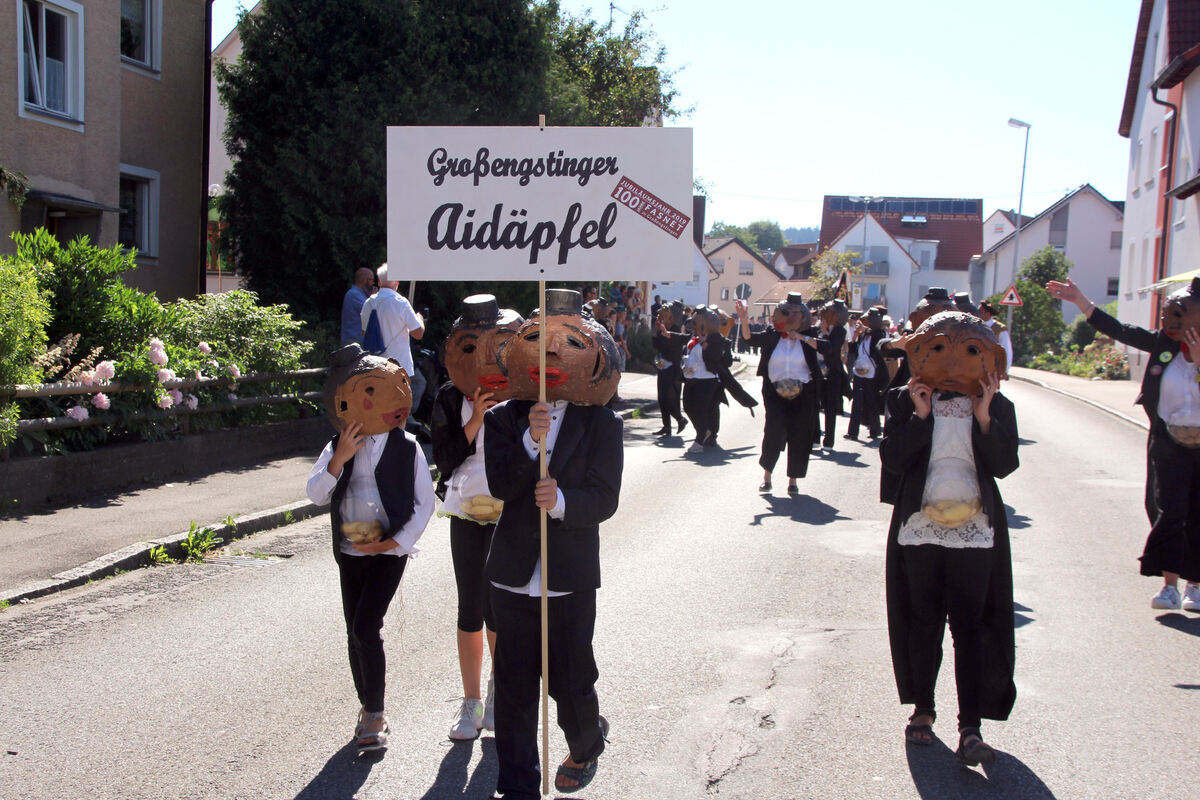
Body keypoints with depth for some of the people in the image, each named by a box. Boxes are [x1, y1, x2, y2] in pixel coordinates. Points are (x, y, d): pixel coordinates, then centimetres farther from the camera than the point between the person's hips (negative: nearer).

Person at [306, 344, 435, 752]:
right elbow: (315, 494, -6)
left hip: (389, 551, -4)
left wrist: (396, 541, -12)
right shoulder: (337, 447, 3)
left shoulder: (406, 448, -6)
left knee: (366, 627, -15)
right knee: (355, 630, 10)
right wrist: (339, 458, -19)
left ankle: (375, 714, -2)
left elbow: (425, 503, -4)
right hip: (350, 551, 5)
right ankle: (368, 709, 26)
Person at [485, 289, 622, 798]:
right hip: (513, 577, 2)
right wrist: (530, 440, -25)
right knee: (514, 687, 7)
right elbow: (499, 484, -11)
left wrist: (561, 501, -29)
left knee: (571, 681, 9)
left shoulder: (601, 424, -1)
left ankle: (586, 746, 42)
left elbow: (604, 498, -10)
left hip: (571, 580, -1)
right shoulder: (503, 419, 3)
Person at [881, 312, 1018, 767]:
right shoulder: (906, 401, 3)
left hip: (975, 533, -1)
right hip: (919, 529, 1)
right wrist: (920, 416, -15)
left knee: (972, 627, -5)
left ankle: (971, 727, -4)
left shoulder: (996, 407, 4)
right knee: (922, 623, 9)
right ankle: (922, 709, 26)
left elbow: (1004, 465, -5)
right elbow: (892, 459, -6)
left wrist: (984, 418, -17)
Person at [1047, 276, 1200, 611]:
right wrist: (1079, 299, -2)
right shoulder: (1163, 344, -1)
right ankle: (1169, 585, -3)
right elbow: (1116, 329, 0)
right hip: (1169, 442, 2)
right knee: (1168, 511, -5)